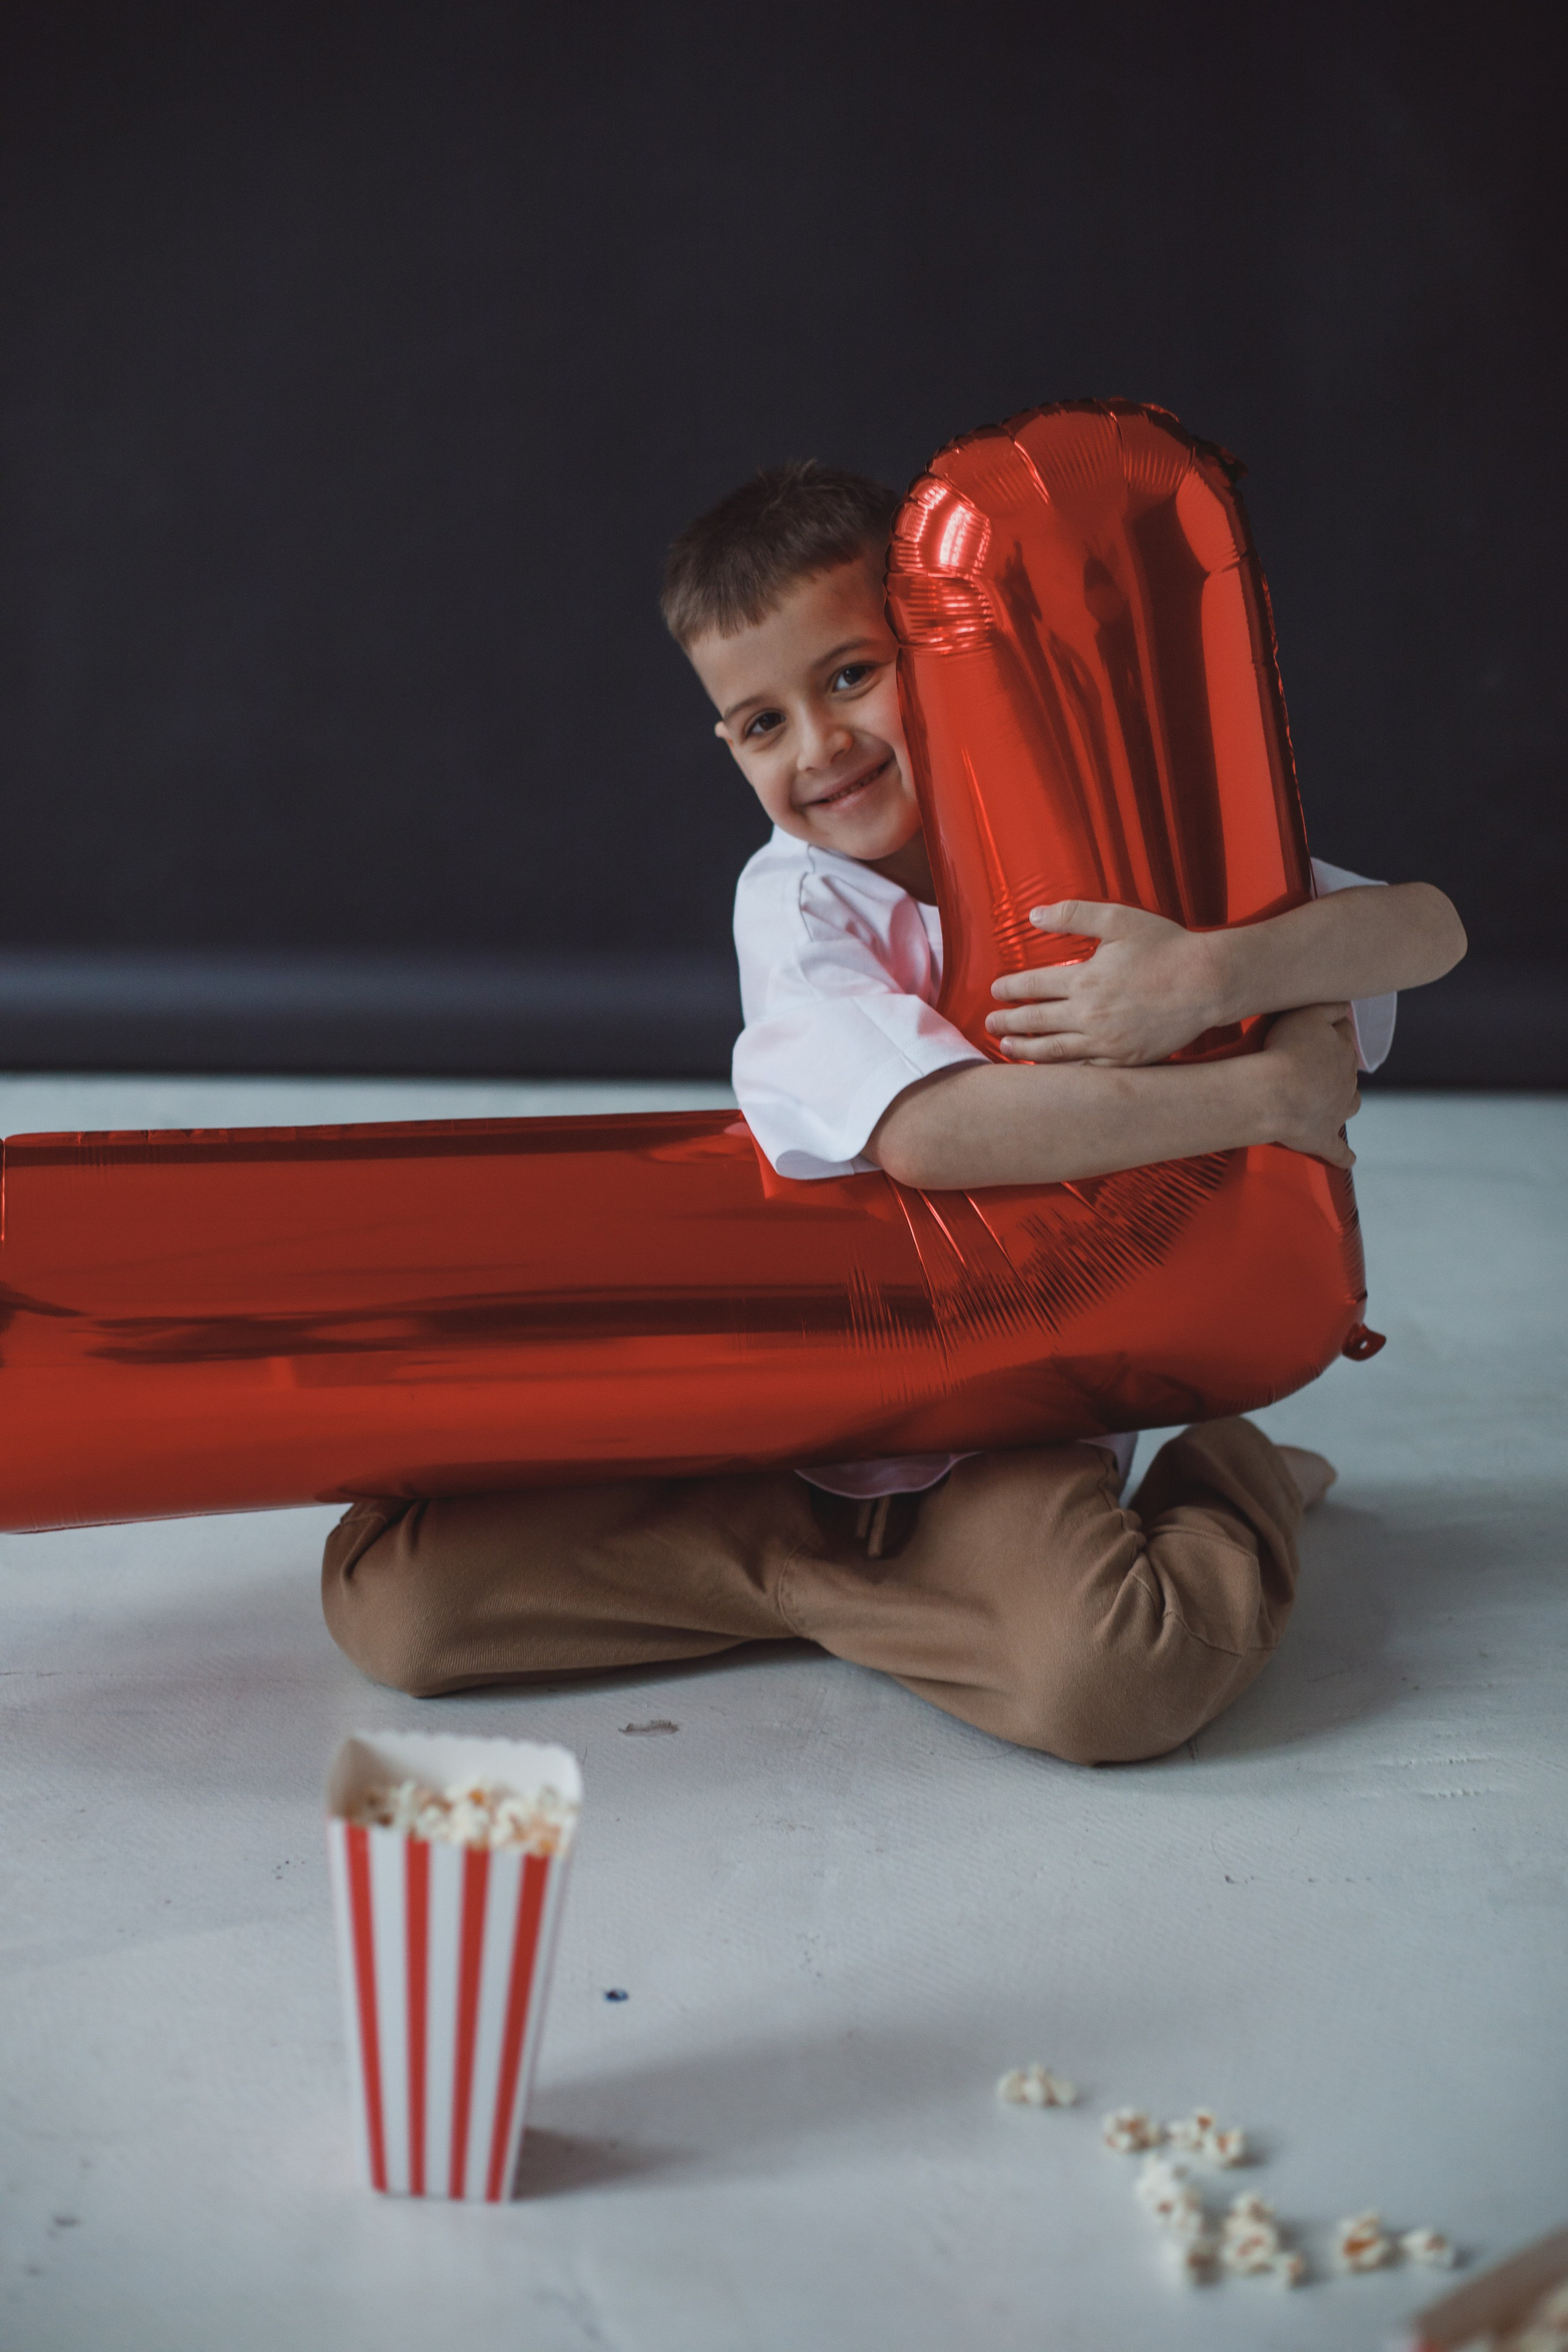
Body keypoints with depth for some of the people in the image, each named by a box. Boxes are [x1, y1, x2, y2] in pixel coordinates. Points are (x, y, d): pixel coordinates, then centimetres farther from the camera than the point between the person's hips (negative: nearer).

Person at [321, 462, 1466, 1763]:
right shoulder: (798, 899, -8)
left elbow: (1430, 927, -8)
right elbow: (925, 1131, -28)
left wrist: (1215, 973, -28)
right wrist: (1267, 1094, -23)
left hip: (1009, 1414, 0)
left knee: (1108, 1677, -35)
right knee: (391, 1592, -14)